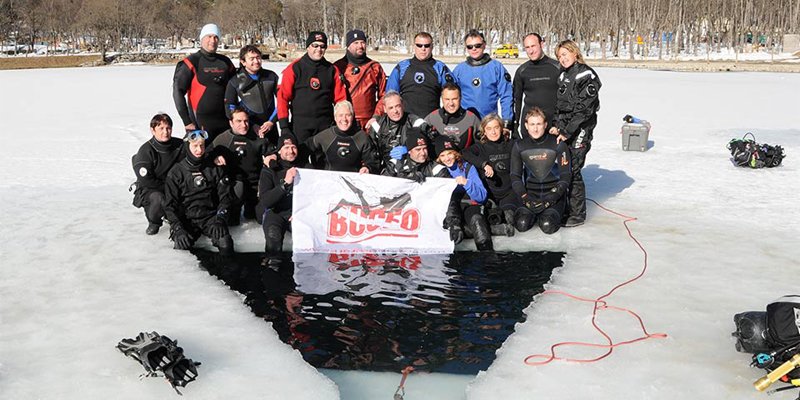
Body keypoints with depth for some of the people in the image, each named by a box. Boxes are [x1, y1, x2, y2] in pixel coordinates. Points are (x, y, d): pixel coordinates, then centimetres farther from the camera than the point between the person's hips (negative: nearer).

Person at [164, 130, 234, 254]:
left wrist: (220, 219, -9)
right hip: (186, 219, 0)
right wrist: (177, 228, -13)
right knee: (182, 246, -29)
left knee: (225, 243, -30)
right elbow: (170, 205, 1)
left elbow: (224, 196, 7)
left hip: (211, 216, 0)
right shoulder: (176, 172, 3)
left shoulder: (214, 168, 8)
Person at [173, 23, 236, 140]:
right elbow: (178, 91, -7)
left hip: (224, 121, 5)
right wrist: (187, 121, -12)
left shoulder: (225, 62, 11)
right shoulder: (192, 62, -3)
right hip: (200, 123, -4)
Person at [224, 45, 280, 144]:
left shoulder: (271, 76, 3)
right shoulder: (235, 82, -3)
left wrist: (272, 121, -5)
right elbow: (230, 109, -3)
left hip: (270, 127, 3)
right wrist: (252, 125, -11)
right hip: (248, 129, -2)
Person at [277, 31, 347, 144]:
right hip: (300, 125, -2)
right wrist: (284, 125, -9)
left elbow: (340, 98, 8)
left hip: (326, 126, 3)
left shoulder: (332, 70, 8)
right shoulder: (295, 68, -1)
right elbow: (283, 96, -4)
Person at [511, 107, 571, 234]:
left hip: (554, 193, -2)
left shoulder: (558, 145, -7)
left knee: (547, 226, -24)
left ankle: (553, 213, 10)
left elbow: (565, 176, -7)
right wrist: (525, 198, -13)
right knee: (522, 224, -21)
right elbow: (515, 176, 2)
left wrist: (551, 199, -17)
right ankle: (534, 213, 12)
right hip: (530, 193, 2)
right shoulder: (519, 146, 0)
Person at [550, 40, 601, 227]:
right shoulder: (563, 76, 15)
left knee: (573, 170, -7)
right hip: (564, 130, 7)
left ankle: (578, 214, 2)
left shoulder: (587, 76, -11)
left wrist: (567, 131, -16)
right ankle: (567, 207, 21)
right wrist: (557, 126, 1)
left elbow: (583, 109, -15)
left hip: (580, 131, -7)